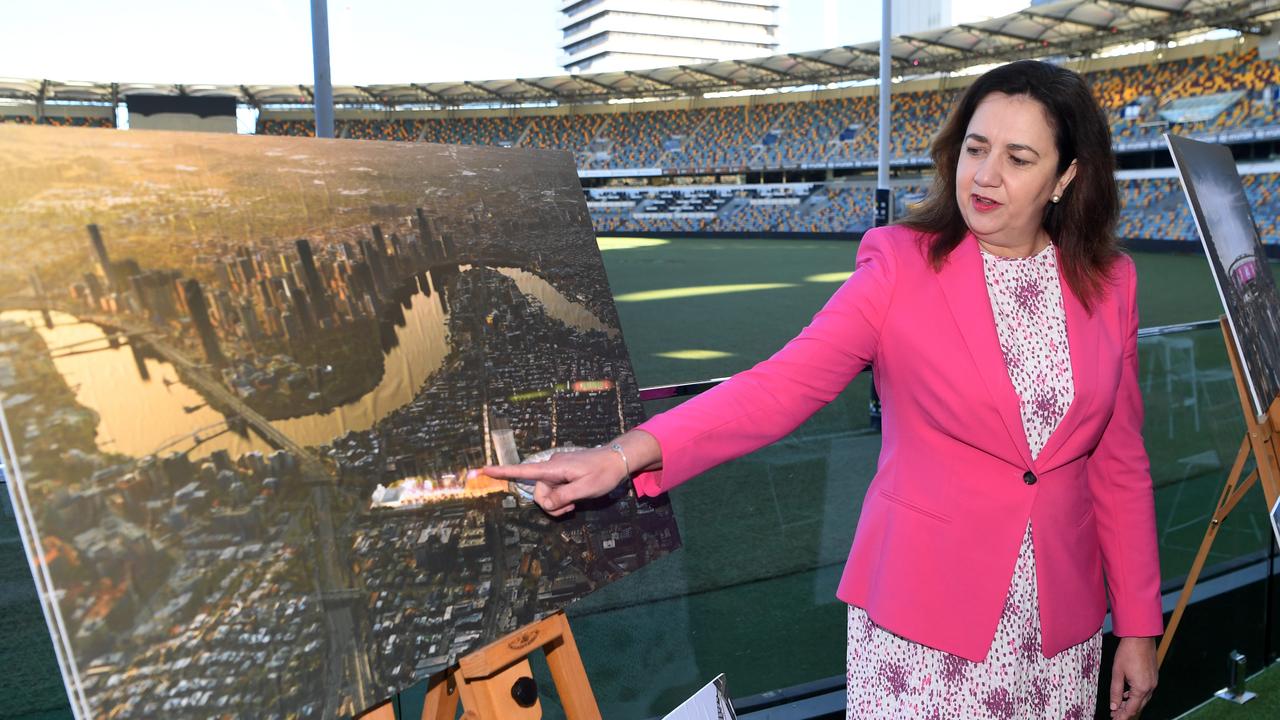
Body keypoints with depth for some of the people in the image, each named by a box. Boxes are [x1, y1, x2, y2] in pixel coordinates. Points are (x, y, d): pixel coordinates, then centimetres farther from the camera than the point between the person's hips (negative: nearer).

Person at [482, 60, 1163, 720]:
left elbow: (1119, 462, 7)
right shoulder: (901, 266, -9)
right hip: (924, 606, -3)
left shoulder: (1109, 283, 2)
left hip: (1059, 623, 4)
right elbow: (785, 383, -22)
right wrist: (625, 454, -35)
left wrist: (1137, 626, 8)